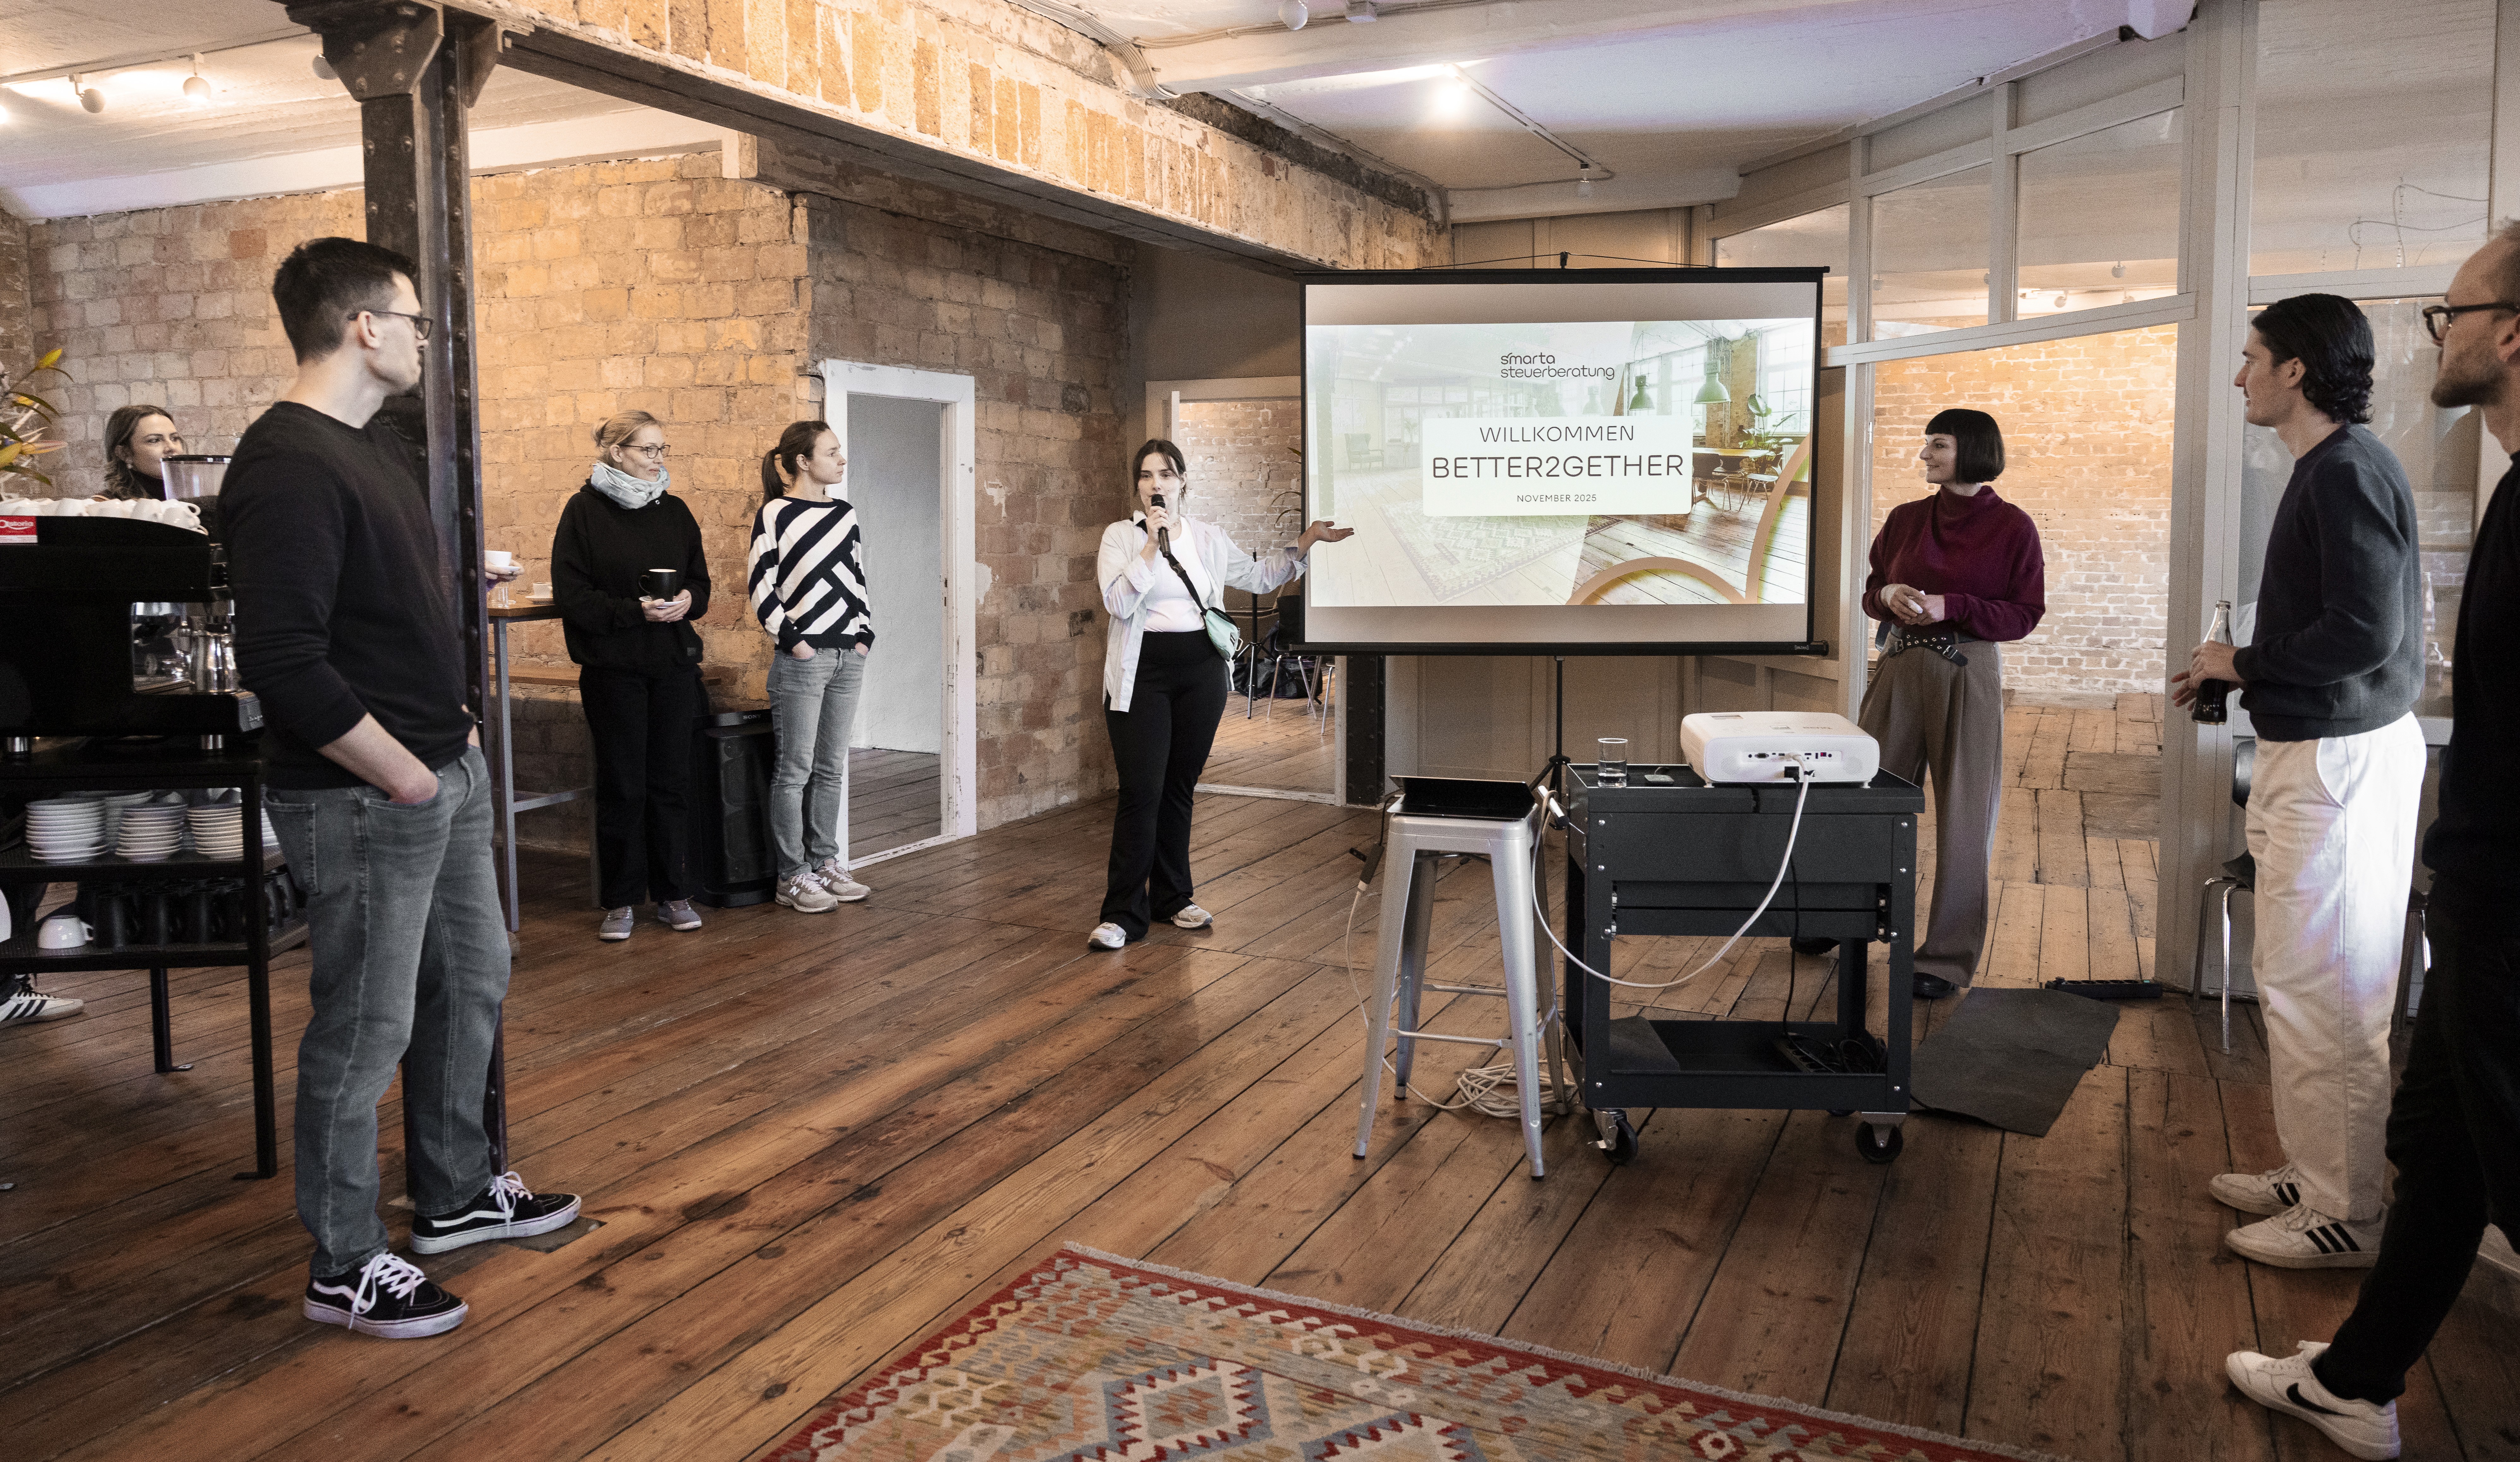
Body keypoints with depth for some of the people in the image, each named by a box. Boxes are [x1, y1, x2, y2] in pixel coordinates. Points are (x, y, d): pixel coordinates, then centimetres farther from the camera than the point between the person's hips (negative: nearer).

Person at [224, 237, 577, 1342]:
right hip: (364, 798, -10)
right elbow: (282, 660, -25)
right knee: (367, 1029, 2)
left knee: (470, 984, 20)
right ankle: (345, 1268, 19)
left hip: (446, 773, 10)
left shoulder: (379, 446, 12)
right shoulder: (288, 466, -19)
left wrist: (457, 728, 12)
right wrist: (402, 776, -18)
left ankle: (456, 1196, 37)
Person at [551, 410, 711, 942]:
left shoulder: (674, 511, 10)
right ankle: (620, 902, 15)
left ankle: (673, 894, 18)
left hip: (673, 665, 4)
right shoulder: (585, 510, -4)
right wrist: (636, 611, -20)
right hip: (613, 668, -4)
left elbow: (702, 582, 14)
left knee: (672, 780, 8)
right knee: (622, 786, 3)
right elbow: (571, 594, -9)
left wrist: (687, 600, -9)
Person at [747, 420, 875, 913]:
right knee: (795, 769, 0)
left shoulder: (845, 514, 11)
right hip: (802, 659, -6)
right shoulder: (776, 513, -7)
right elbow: (761, 586, -9)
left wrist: (865, 634, 8)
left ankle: (826, 864, 21)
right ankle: (793, 876, 7)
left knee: (831, 768, 11)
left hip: (848, 657, 6)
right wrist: (792, 640, -11)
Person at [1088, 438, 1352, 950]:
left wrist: (1309, 540, 13)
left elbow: (1259, 575, 20)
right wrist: (1152, 546, -18)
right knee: (1141, 792, -9)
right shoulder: (1121, 536, 0)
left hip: (1201, 672, 4)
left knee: (1180, 787, 10)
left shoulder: (1208, 538, 10)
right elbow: (1118, 602, -13)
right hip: (1143, 674, -3)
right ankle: (1123, 913, -3)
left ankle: (1171, 898, 23)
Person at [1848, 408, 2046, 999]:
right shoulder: (1905, 519, 8)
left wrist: (1950, 607, -17)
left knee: (1962, 815, 1)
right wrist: (1890, 595, -9)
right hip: (1900, 668, 4)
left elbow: (2025, 614, -5)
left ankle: (1948, 956, 10)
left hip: (1968, 676, -4)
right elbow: (1872, 591, 15)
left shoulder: (2012, 527, -4)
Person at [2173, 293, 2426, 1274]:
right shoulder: (2327, 469, 15)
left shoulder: (2349, 472, -16)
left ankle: (2345, 1216, 7)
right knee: (2297, 982, 17)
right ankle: (2312, 1175, 29)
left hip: (2341, 760, -11)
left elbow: (2366, 634, -24)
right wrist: (2239, 676, 13)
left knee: (2319, 991, -4)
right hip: (2314, 750, 11)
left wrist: (2241, 661, -12)